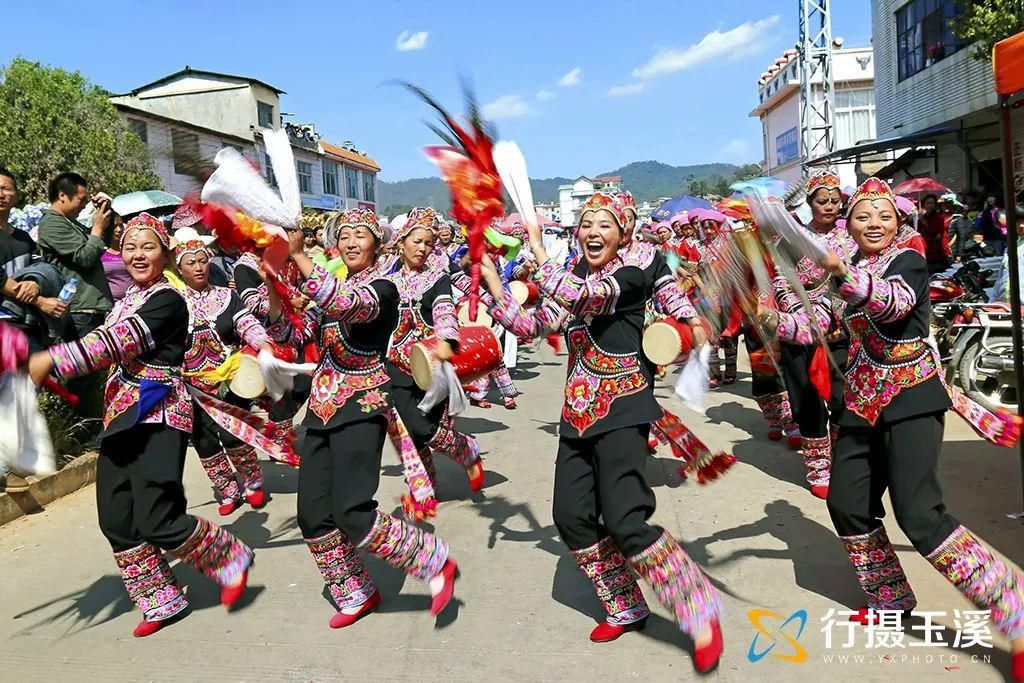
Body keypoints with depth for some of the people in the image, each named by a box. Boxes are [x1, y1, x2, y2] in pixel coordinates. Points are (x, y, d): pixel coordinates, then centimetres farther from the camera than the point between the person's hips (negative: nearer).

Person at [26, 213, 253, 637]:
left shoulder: (168, 300, -10)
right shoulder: (127, 300, 17)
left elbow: (119, 342, -21)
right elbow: (110, 344, 22)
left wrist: (51, 361, -25)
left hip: (158, 416, -8)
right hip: (121, 417, 8)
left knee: (156, 519, -13)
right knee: (115, 519, 7)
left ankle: (230, 559, 11)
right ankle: (161, 601, 21)